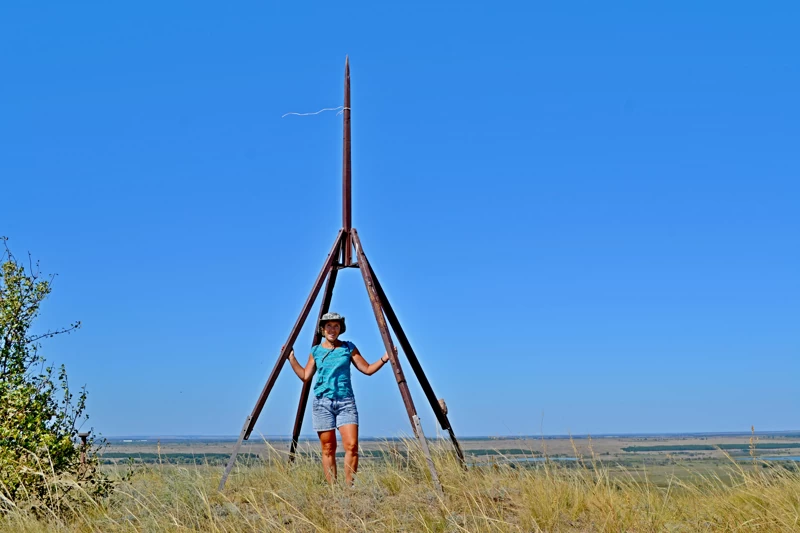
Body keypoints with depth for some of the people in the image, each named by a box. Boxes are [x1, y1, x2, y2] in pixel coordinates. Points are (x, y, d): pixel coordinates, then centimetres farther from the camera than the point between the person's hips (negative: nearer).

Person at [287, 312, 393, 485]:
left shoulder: (349, 348, 8)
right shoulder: (315, 351, 10)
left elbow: (367, 369, 8)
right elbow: (305, 376, 12)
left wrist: (383, 359, -5)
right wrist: (292, 358, 7)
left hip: (346, 401, 0)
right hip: (322, 402, 0)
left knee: (352, 445, -13)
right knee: (328, 448, -2)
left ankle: (348, 486, -6)